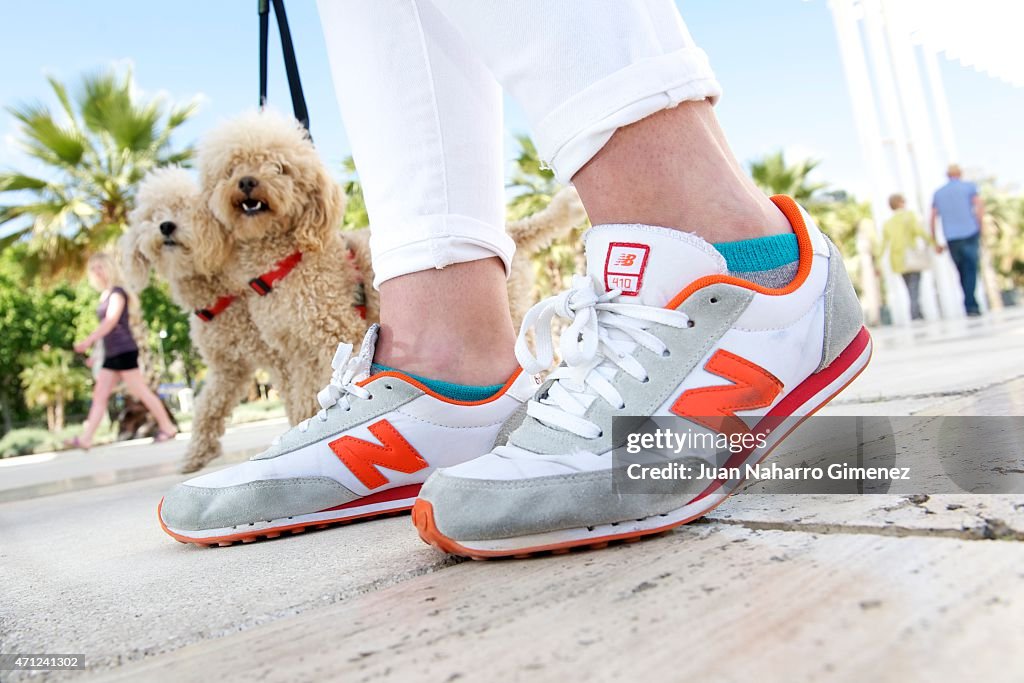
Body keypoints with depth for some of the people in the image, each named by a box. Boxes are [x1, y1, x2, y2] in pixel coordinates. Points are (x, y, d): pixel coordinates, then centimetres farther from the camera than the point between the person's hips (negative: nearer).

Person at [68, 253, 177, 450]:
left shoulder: (117, 292, -8)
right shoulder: (105, 295, 17)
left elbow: (111, 321, -20)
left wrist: (88, 341, -30)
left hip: (124, 351, -9)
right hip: (111, 354, 9)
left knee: (141, 392, -4)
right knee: (99, 395, 3)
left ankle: (168, 427, 5)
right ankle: (85, 439, 2)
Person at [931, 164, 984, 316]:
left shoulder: (938, 193, 14)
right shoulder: (969, 186, 6)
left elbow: (933, 218, 11)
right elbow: (980, 206, -8)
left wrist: (935, 242, 14)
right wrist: (980, 227, -1)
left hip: (951, 239, 3)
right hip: (970, 234, -3)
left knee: (962, 273, 9)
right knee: (970, 270, -4)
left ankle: (972, 305, 10)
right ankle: (970, 305, -11)